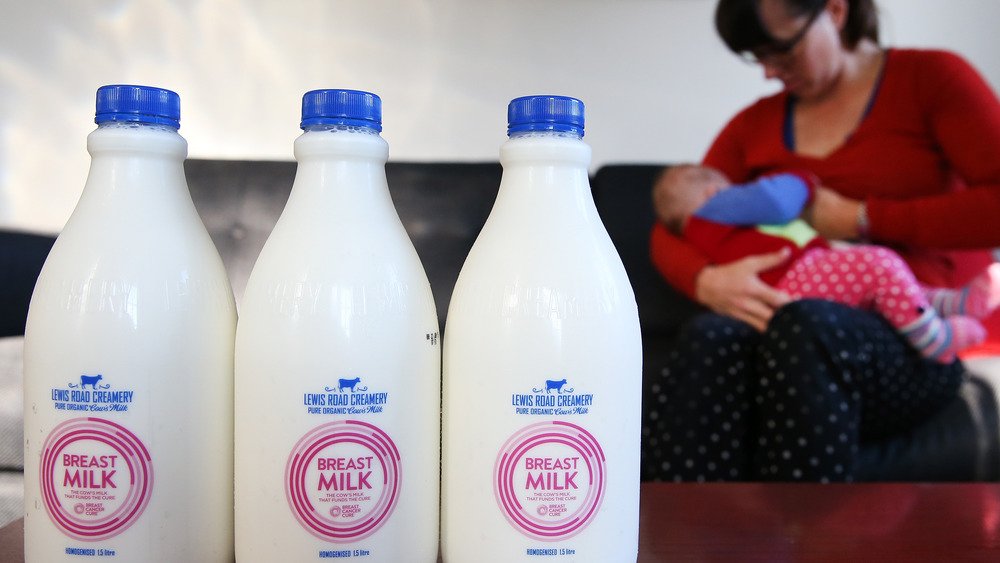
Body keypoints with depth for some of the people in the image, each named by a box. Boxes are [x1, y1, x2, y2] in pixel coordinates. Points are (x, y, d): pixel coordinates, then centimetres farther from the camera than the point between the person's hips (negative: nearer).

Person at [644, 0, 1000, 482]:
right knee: (710, 338, -34)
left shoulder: (931, 79, 9)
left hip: (916, 343, -2)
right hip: (780, 331, 3)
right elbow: (670, 230, 11)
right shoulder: (754, 126, 19)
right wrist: (707, 281, -11)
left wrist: (862, 219, -6)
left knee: (804, 327, -38)